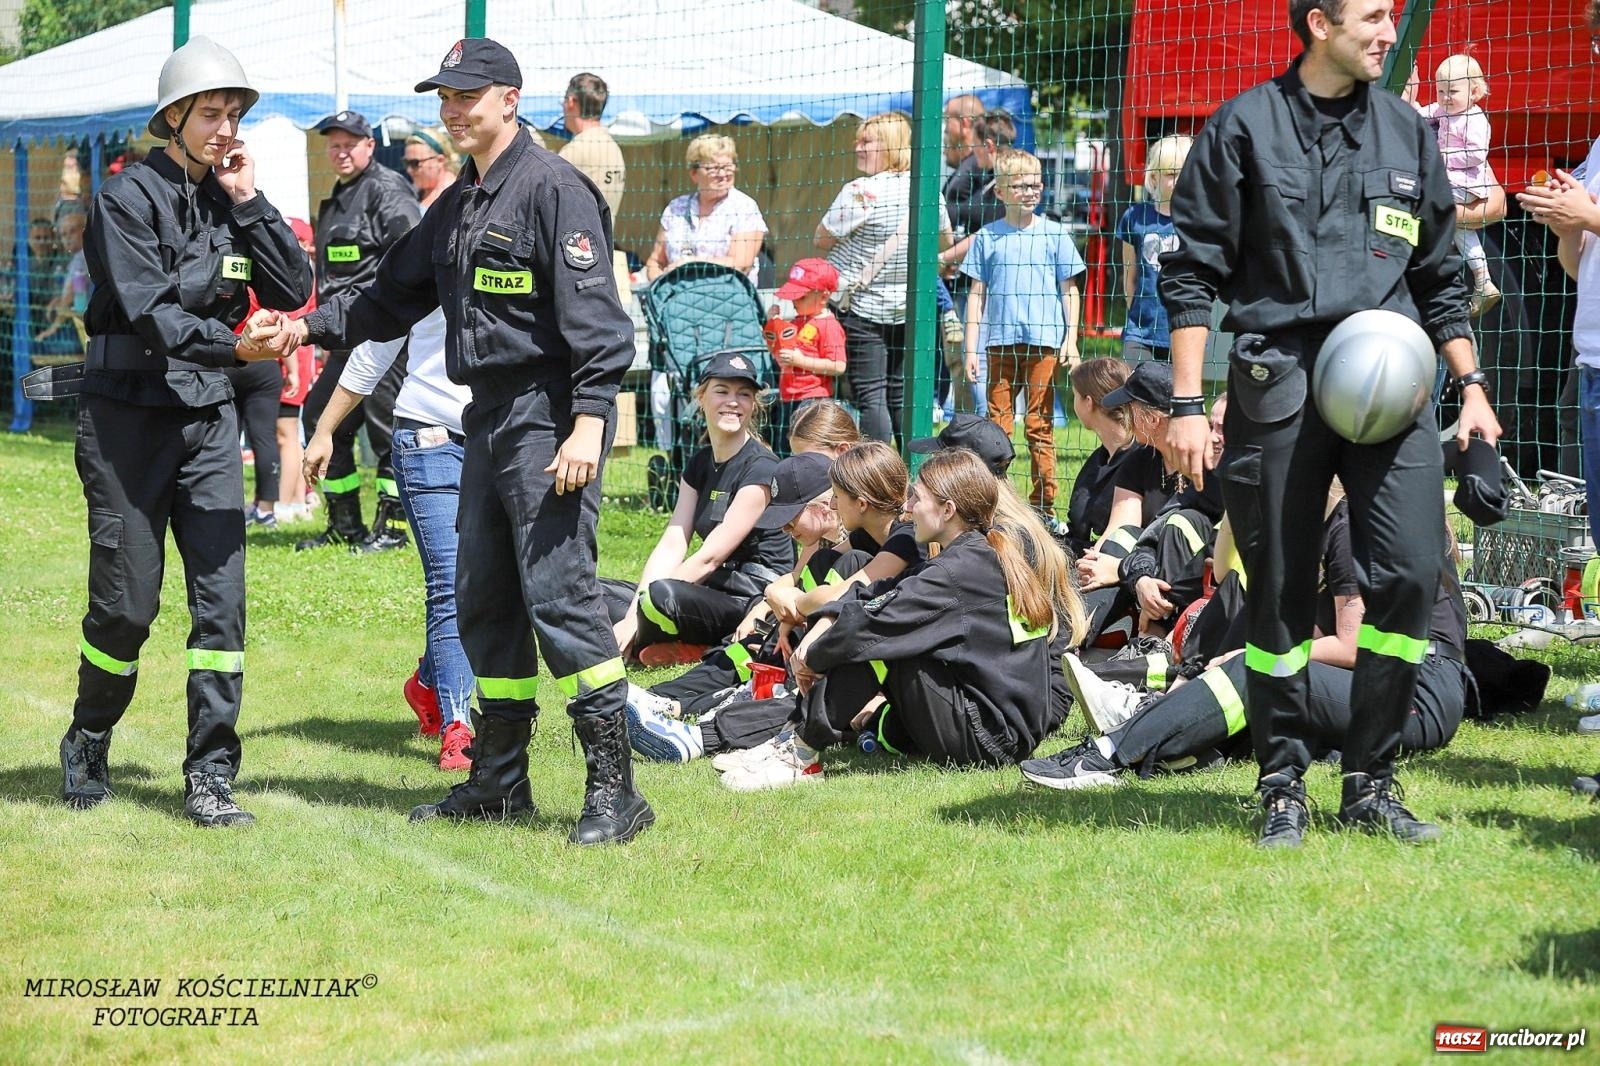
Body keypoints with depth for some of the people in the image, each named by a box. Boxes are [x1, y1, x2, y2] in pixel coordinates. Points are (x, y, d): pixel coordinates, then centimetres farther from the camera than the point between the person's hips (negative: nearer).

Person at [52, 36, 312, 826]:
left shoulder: (232, 200, 9)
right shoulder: (129, 198, -8)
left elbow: (293, 289, 1)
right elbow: (146, 311, -18)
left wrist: (249, 204, -7)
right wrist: (231, 345, -28)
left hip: (208, 415, 5)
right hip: (127, 414, -4)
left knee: (221, 594, -4)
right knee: (126, 602, -1)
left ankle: (210, 776, 0)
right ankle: (87, 746, 23)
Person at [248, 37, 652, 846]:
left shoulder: (553, 189, -10)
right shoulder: (456, 207, 18)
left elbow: (592, 314, -18)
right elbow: (393, 297, 25)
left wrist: (589, 420, -25)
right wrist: (311, 326, 10)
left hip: (548, 420, -10)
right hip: (487, 421, 10)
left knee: (558, 595, -14)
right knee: (483, 602, 12)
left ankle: (613, 787, -11)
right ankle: (499, 781, 22)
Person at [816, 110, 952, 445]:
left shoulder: (860, 192, -19)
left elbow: (822, 241, -12)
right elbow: (945, 241, 16)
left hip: (862, 306, -7)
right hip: (908, 308, 7)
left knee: (870, 396, -5)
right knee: (900, 395, 13)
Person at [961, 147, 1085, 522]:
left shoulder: (1053, 234, 6)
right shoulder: (988, 237, 7)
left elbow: (1069, 290, 9)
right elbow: (977, 294, 8)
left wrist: (1071, 340, 1)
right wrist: (971, 348, 4)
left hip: (1044, 342, -1)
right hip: (1000, 341, 1)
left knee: (1039, 427, 1)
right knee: (997, 425, 2)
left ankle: (1044, 506, 6)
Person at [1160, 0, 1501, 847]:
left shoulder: (1407, 133, 14)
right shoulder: (1245, 128, 2)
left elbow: (1440, 276, 21)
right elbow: (1192, 272, 1)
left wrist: (1471, 384, 13)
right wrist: (1187, 404, -5)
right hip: (1278, 387, -3)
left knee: (1409, 572, -9)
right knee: (1278, 594, 1)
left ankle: (1369, 784, 3)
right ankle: (1283, 788, 14)